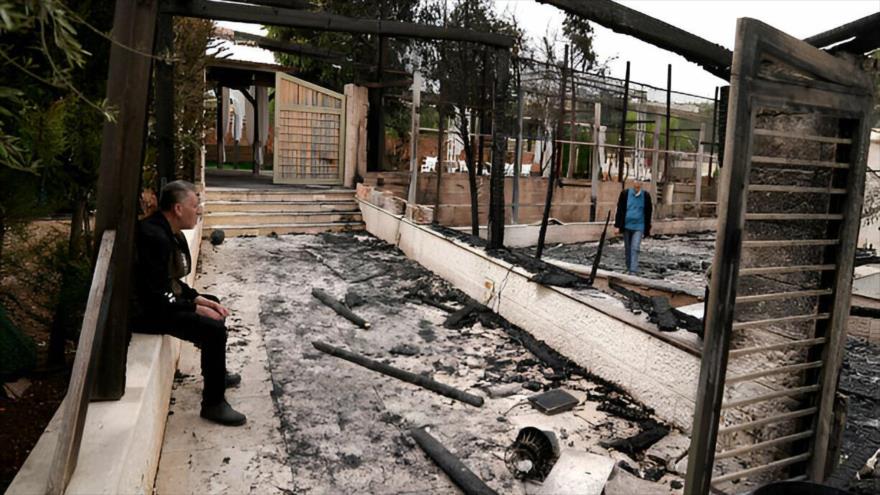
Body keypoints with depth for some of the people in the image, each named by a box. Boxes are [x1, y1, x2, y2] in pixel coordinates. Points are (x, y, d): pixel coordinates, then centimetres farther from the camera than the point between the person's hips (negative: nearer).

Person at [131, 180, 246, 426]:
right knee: (214, 329, -22)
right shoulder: (154, 236, -26)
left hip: (161, 299, 11)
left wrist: (199, 298, 2)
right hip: (145, 311, -11)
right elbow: (157, 295, -28)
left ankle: (215, 373, 38)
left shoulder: (169, 233, 6)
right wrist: (196, 308, -20)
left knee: (214, 307, 23)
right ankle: (213, 403, -9)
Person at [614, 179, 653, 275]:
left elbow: (648, 213, 6)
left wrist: (647, 229, 7)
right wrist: (618, 226, -2)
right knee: (627, 249, 12)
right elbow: (620, 210, 1)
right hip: (626, 226, 1)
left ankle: (633, 270, -11)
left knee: (635, 248, -11)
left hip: (638, 227, -1)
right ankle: (628, 268, 27)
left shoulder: (646, 196, -2)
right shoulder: (625, 194, -3)